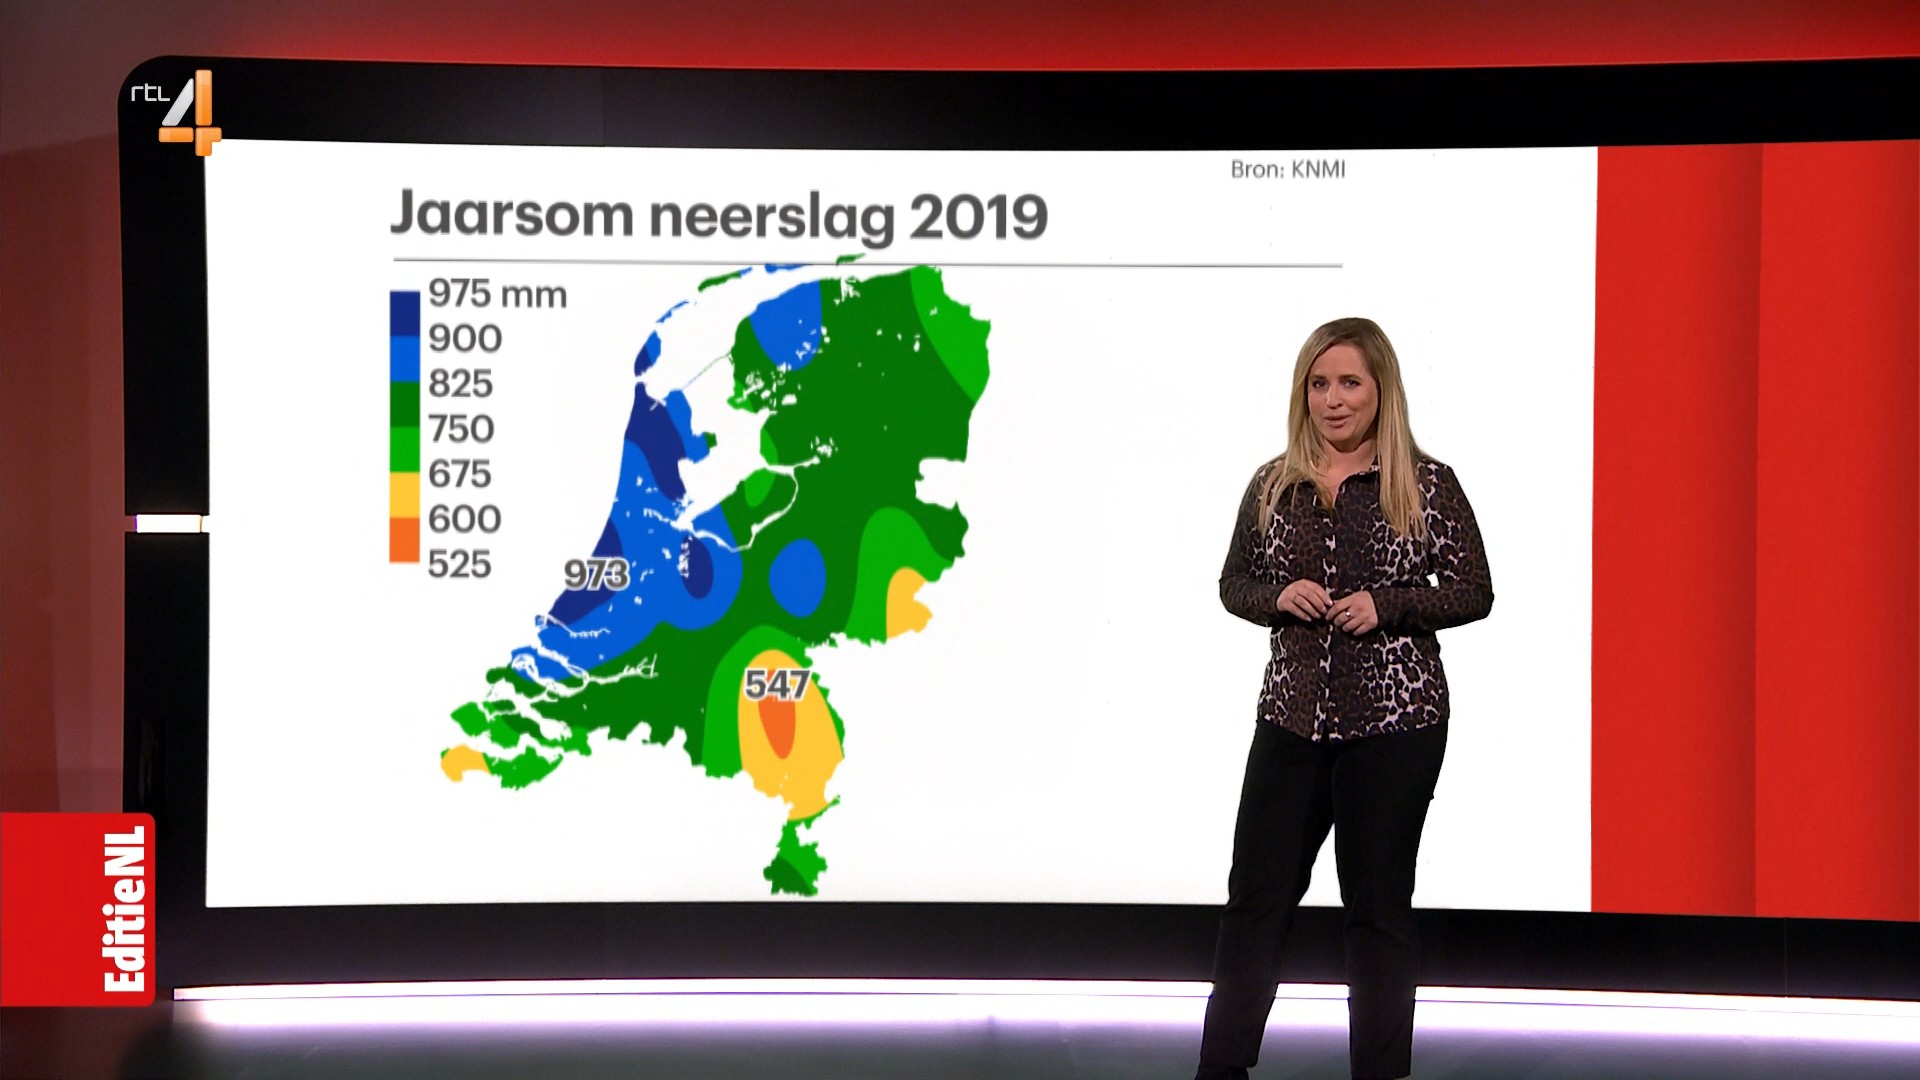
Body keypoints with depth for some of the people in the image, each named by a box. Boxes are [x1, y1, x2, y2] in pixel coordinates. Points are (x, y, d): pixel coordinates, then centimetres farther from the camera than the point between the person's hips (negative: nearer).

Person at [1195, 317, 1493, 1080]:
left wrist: (1385, 605, -16)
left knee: (1377, 904, 7)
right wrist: (1279, 597, -8)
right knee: (1256, 893, 8)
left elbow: (1474, 593, -2)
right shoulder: (1272, 485, 7)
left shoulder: (1426, 485, -3)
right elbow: (1233, 583, 13)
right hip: (1291, 717, 3)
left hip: (1394, 721, -3)